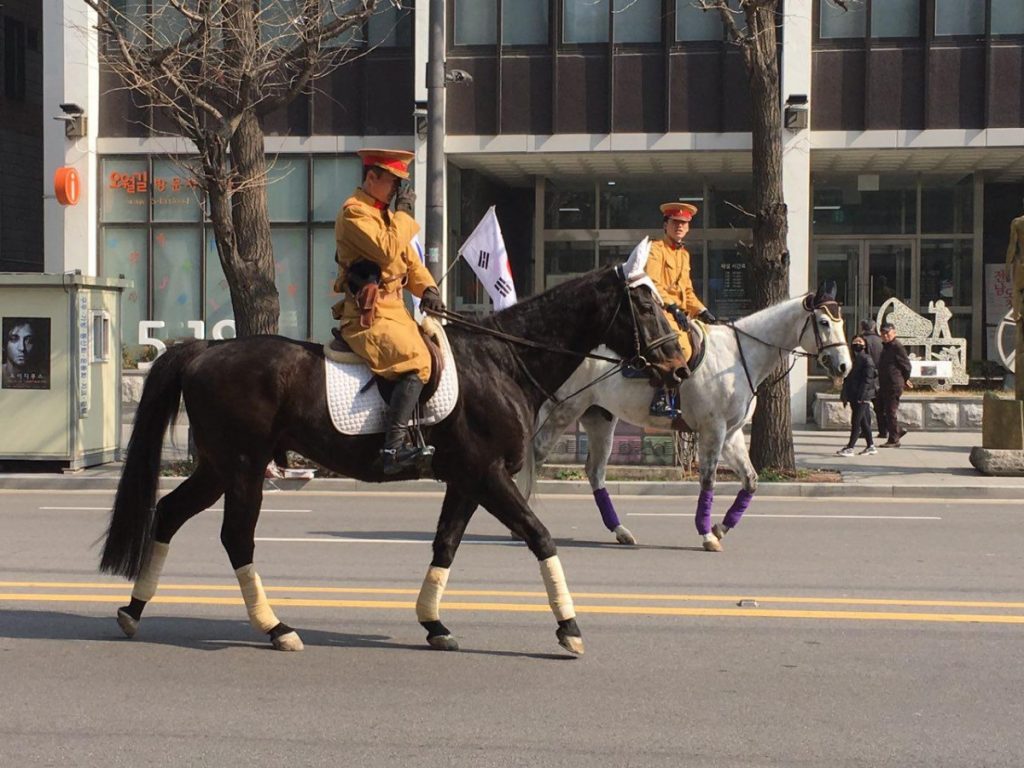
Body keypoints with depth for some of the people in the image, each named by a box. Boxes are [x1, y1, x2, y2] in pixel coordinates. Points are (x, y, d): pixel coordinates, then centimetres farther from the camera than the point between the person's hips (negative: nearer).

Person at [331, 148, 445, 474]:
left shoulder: (384, 213, 20)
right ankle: (393, 448, -30)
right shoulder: (354, 212, -10)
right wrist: (404, 212, -12)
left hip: (395, 311, 10)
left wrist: (427, 288, 3)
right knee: (417, 361, -26)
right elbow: (387, 250, -24)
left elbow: (409, 259, 21)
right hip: (368, 317, -10)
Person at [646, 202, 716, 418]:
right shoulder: (655, 249, -3)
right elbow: (651, 284, -15)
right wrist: (672, 307, -24)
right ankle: (662, 399, -35)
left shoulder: (684, 255, 24)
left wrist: (702, 311, 11)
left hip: (680, 313, 10)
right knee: (681, 348, -33)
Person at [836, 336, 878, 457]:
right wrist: (845, 396, 17)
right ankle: (871, 446, 18)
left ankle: (850, 448, -6)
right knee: (863, 422, 12)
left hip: (862, 396, -8)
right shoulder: (851, 358, 15)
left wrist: (861, 395, -21)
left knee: (856, 422, -7)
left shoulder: (866, 359, -9)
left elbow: (867, 379, -15)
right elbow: (847, 379, 20)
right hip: (853, 396, 8)